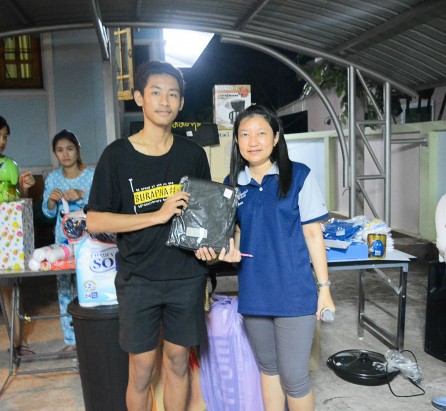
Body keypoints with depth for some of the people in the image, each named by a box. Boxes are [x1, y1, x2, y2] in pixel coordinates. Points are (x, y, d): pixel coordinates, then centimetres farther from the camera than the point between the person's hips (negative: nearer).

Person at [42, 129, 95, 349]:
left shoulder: (93, 175, -7)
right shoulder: (52, 178, 4)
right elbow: (48, 213, 9)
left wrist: (82, 196, -25)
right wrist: (51, 200, -11)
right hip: (63, 240, 4)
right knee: (64, 287, 6)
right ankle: (71, 340, 19)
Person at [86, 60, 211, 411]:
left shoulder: (192, 153, 3)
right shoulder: (117, 155, -6)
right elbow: (95, 221, -9)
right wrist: (158, 215, -18)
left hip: (186, 275, 2)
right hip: (139, 277, -2)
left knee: (178, 362, 14)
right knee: (142, 368, 7)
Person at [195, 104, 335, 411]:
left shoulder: (299, 176, -7)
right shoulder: (233, 183, 4)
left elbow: (313, 235, -4)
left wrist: (324, 288, -5)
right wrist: (228, 251, -9)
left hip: (295, 293, -4)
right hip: (254, 293, 4)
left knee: (294, 377, 2)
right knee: (268, 368, 20)